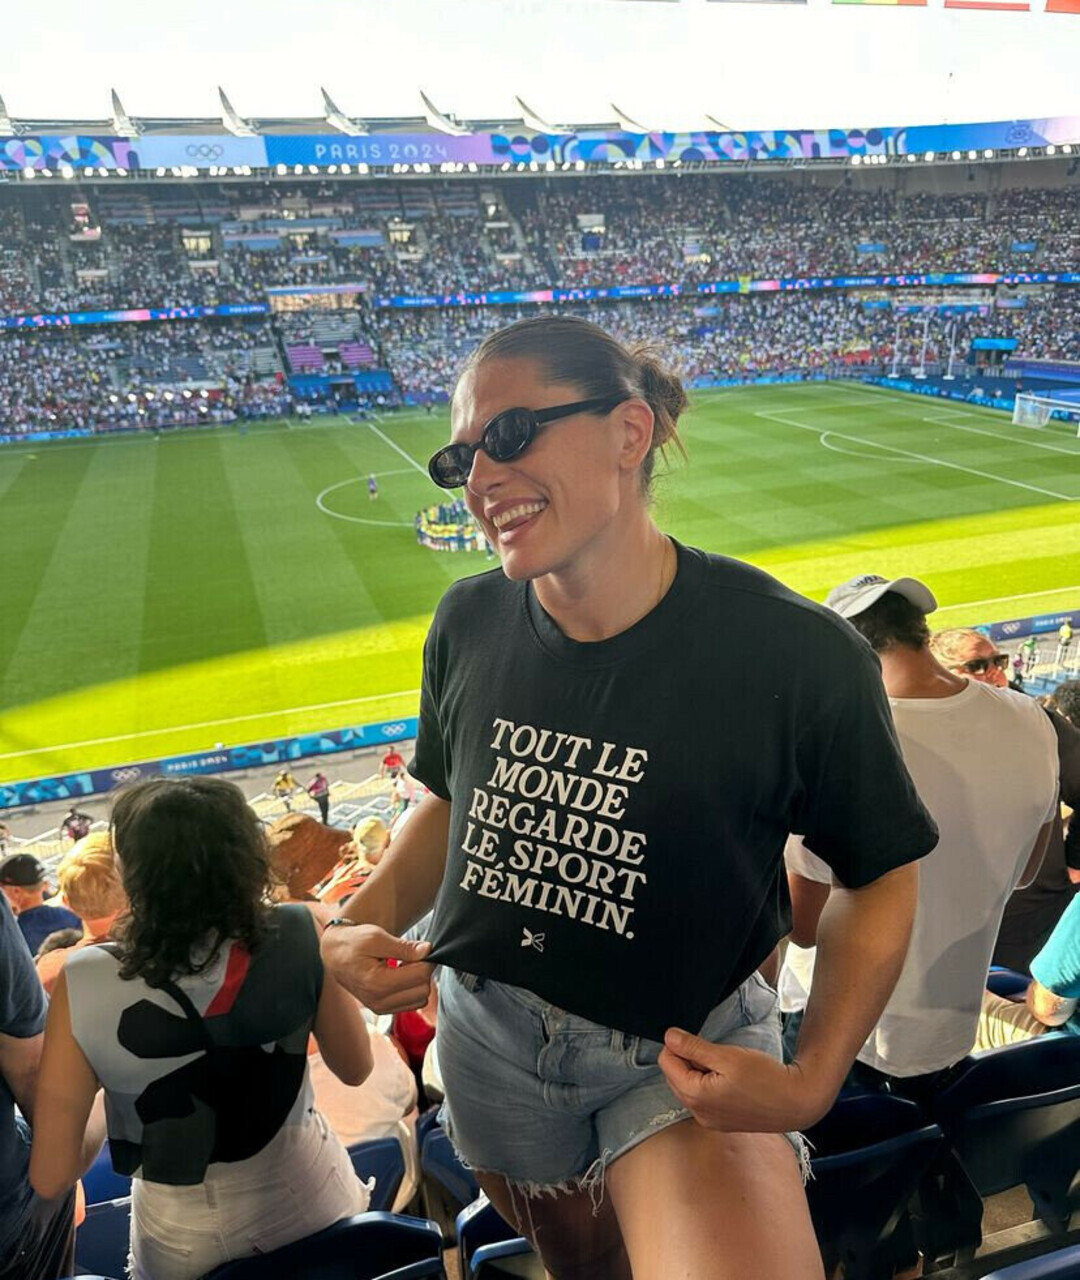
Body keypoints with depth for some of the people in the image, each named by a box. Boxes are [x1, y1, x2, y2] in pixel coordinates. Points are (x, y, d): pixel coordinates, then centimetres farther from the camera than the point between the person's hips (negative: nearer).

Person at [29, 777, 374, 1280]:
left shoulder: (84, 986, -25)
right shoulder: (300, 936, -23)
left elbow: (51, 1177, -16)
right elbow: (356, 1068, -7)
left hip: (182, 1237, 0)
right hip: (310, 1200, 0)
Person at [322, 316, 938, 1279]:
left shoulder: (798, 656, -23)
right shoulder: (470, 623, -10)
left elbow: (881, 875, -9)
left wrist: (813, 1080, -19)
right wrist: (361, 925, -9)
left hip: (689, 1050, -3)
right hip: (491, 1038, 4)